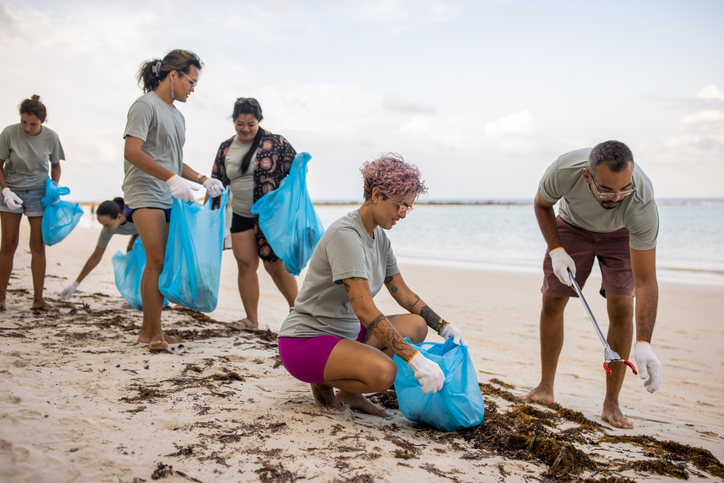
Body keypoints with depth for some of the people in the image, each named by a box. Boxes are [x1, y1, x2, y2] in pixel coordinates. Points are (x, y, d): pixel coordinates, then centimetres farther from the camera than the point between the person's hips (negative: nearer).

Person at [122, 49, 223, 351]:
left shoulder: (177, 115, 22)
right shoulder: (146, 105, -5)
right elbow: (132, 151, -16)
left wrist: (202, 180, 15)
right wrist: (171, 178, -22)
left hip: (169, 198, 8)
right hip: (145, 193, -8)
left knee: (165, 263, 3)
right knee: (157, 259, -16)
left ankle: (148, 330, 12)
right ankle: (155, 332, -11)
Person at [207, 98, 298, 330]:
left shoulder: (275, 143, -6)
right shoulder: (226, 148, 8)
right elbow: (217, 181, 15)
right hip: (241, 216, 5)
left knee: (275, 265, -4)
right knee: (245, 263, 0)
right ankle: (251, 319, 9)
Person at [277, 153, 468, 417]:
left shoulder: (379, 236, 7)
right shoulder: (346, 234, -23)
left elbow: (403, 294, 13)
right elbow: (365, 309, -31)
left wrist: (445, 327, 3)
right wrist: (415, 360, -34)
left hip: (348, 332, 10)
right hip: (306, 339, -10)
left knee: (417, 325, 0)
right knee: (384, 372, -32)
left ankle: (350, 391, 2)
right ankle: (323, 382, -2)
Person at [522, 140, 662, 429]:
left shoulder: (642, 203, -41)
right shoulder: (565, 171, -38)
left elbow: (645, 281, -38)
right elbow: (542, 204, -11)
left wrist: (643, 344, -45)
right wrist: (556, 250, -23)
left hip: (621, 234, -1)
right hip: (572, 225, 2)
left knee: (621, 307, -16)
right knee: (552, 301, -2)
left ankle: (611, 404, -4)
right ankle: (545, 388, 13)